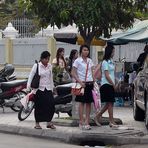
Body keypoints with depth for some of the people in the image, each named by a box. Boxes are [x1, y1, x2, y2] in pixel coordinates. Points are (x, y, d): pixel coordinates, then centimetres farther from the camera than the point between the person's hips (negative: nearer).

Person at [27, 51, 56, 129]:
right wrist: (28, 86, -20)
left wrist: (52, 87, 18)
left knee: (51, 105, -5)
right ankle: (37, 123, 12)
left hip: (48, 89, 4)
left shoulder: (50, 66, 9)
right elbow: (31, 76, -8)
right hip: (39, 89, -4)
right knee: (38, 106, 1)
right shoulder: (36, 66, -5)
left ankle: (49, 122, 7)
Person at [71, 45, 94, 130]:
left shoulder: (90, 61, 12)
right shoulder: (78, 61, -3)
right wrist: (80, 82, -16)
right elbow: (73, 73, -7)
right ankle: (81, 122, 0)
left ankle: (87, 122, 7)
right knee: (82, 102, -3)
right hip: (82, 83, -5)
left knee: (89, 102, 3)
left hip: (90, 83, 5)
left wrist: (94, 81, 4)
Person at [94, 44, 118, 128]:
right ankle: (112, 121, -4)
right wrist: (113, 84, -12)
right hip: (106, 84, -9)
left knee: (109, 104, 9)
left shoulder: (111, 61, 16)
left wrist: (114, 84, 10)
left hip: (111, 85, 9)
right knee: (110, 103, -6)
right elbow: (107, 75, -16)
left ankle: (98, 116, 19)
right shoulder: (105, 62, -11)